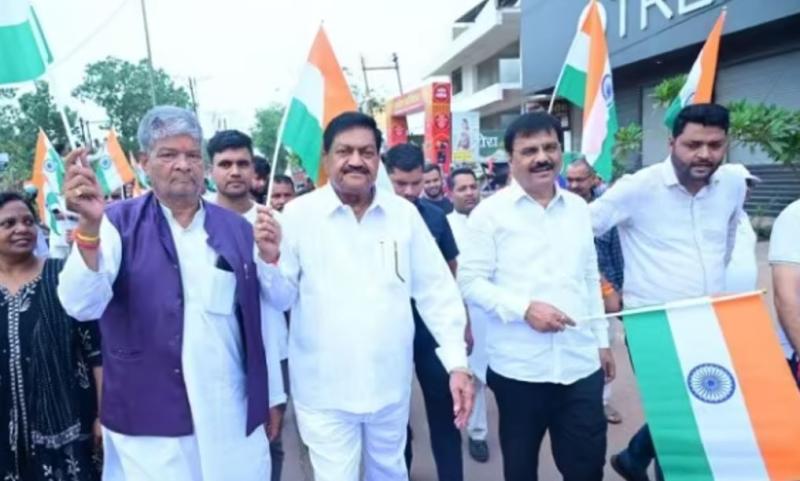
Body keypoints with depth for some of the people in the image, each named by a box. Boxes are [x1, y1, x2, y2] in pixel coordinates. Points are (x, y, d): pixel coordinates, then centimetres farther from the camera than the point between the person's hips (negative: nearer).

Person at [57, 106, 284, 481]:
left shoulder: (237, 228, 3)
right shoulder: (120, 223, -4)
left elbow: (259, 319, 7)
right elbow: (82, 306, -19)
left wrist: (271, 396, 11)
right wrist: (89, 226, -34)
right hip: (148, 424, -2)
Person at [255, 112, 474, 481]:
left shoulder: (404, 213, -2)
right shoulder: (298, 214, -9)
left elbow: (436, 291, 1)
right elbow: (281, 299, -4)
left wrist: (457, 363, -4)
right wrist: (272, 260, -24)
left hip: (390, 383, 3)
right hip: (324, 389, -3)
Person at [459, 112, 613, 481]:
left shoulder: (578, 208, 10)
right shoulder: (490, 212, -5)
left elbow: (591, 279, 16)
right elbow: (470, 283, -7)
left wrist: (602, 340, 16)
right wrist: (524, 308, -19)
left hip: (581, 364, 4)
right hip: (518, 368, -3)